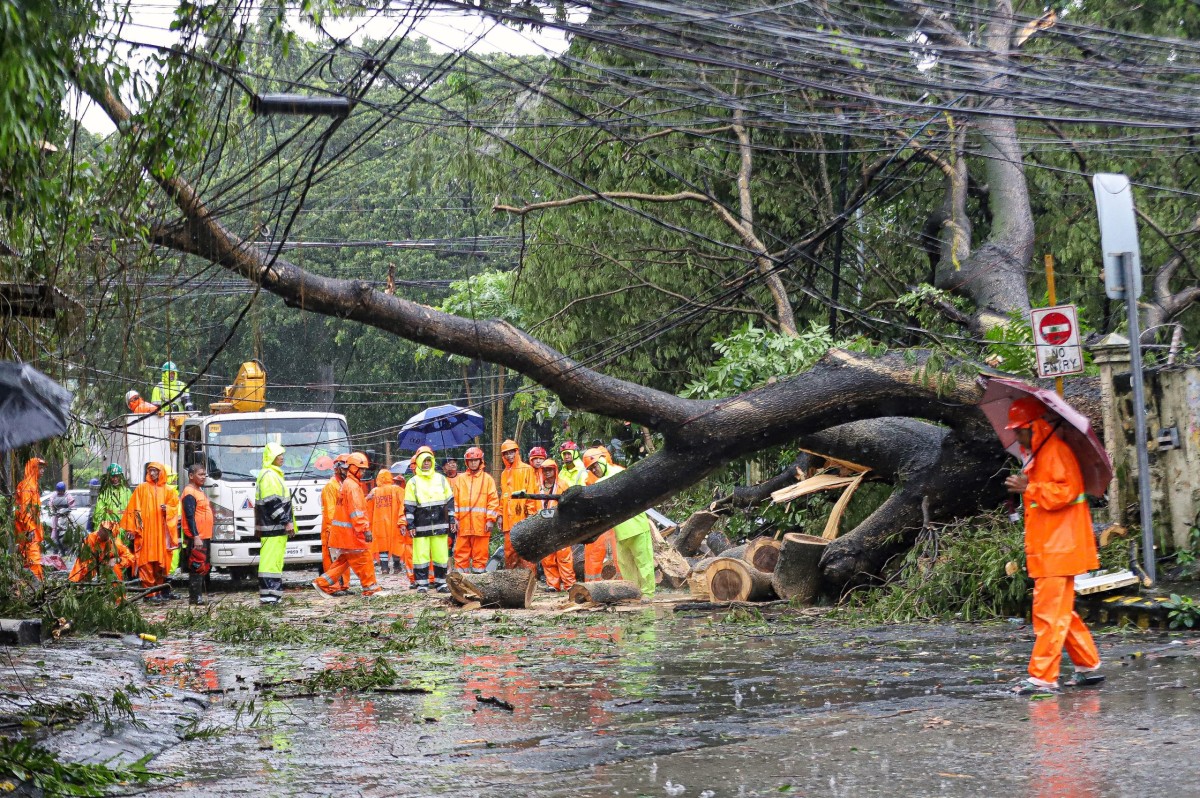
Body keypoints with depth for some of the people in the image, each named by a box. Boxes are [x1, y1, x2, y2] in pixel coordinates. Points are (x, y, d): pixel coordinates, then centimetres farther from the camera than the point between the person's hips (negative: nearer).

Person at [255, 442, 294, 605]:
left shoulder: (274, 474, 22)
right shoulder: (268, 475, -13)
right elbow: (272, 503, -20)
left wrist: (287, 521, 23)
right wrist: (286, 521, -19)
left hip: (277, 528, 11)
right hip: (272, 528, -11)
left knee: (275, 560, 12)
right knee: (271, 560, -12)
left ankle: (273, 594, 15)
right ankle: (268, 595, -14)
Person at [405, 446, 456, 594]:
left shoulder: (441, 479, 10)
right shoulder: (413, 482, 4)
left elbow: (449, 501, 14)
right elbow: (409, 506, 2)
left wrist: (452, 520, 8)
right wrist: (410, 525, -5)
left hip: (440, 525, 2)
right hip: (421, 526, -2)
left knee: (441, 555, 3)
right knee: (421, 556, -3)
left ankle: (441, 582, 12)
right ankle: (422, 584, 3)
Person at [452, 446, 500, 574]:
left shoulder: (487, 479, 6)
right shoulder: (460, 479, 13)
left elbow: (493, 500, 1)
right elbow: (455, 500, 9)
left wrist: (491, 520, -6)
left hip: (481, 523, -2)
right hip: (464, 523, 2)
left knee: (480, 552, 0)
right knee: (461, 552, 3)